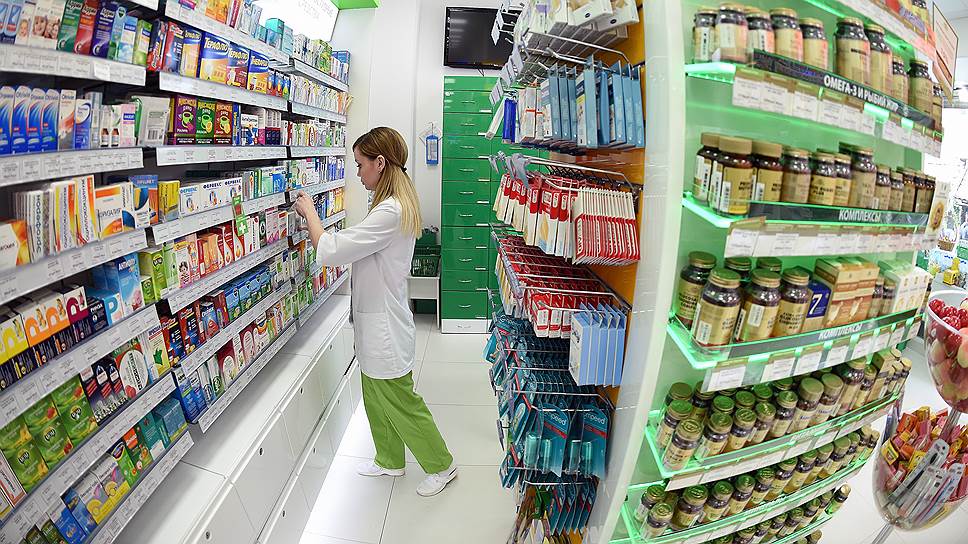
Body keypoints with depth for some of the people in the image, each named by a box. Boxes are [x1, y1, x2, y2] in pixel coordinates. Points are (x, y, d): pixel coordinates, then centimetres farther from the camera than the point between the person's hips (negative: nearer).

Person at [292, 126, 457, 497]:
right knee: (376, 398, 23)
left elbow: (328, 251, -25)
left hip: (385, 329, -10)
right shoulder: (398, 204, 8)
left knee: (400, 403, 8)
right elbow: (356, 247, 12)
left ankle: (441, 465, 28)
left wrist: (309, 211, -11)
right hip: (377, 322, 10)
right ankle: (390, 460, 44)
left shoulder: (390, 212, -27)